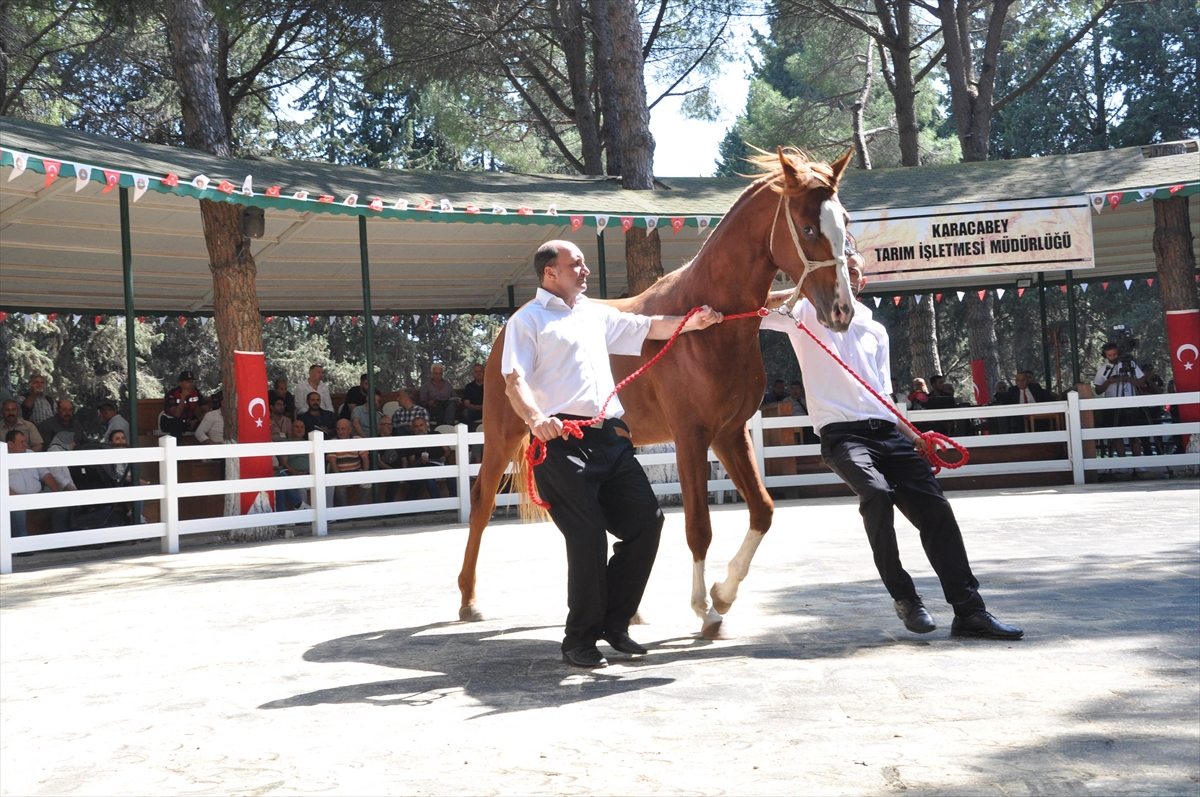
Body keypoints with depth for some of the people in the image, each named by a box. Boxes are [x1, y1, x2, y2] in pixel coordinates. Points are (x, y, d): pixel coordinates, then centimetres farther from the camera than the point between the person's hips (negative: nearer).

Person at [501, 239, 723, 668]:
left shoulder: (597, 314, 22)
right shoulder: (527, 321, 2)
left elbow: (649, 328, 24)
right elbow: (514, 382, -11)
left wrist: (691, 322, 5)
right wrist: (536, 418, -30)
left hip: (610, 438, 7)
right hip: (564, 442, -7)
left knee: (646, 520, 3)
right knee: (588, 535, -9)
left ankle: (613, 624, 18)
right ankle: (580, 640, 8)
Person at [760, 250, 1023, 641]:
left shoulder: (876, 330, 22)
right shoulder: (806, 313, 9)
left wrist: (913, 437, 11)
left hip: (886, 432, 5)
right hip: (841, 434, -5)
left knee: (934, 506, -7)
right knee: (877, 493, -31)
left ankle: (969, 611, -1)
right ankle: (904, 598, -14)